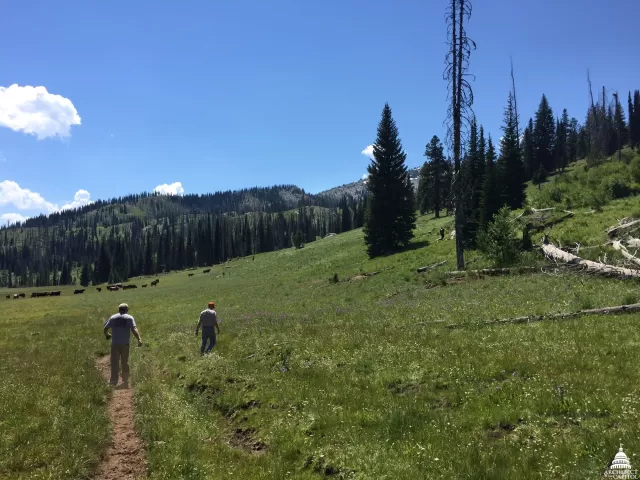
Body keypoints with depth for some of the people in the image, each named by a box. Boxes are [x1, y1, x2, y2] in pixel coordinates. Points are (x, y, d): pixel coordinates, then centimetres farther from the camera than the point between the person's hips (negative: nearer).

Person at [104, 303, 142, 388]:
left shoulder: (113, 317, 8)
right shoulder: (129, 318, 1)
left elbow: (105, 328, 7)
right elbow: (134, 329, -12)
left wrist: (107, 335, 27)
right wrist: (139, 339, -19)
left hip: (115, 344, 1)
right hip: (125, 344, 0)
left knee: (114, 363, 4)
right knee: (125, 363, 10)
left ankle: (114, 381, 2)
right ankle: (125, 382, 15)